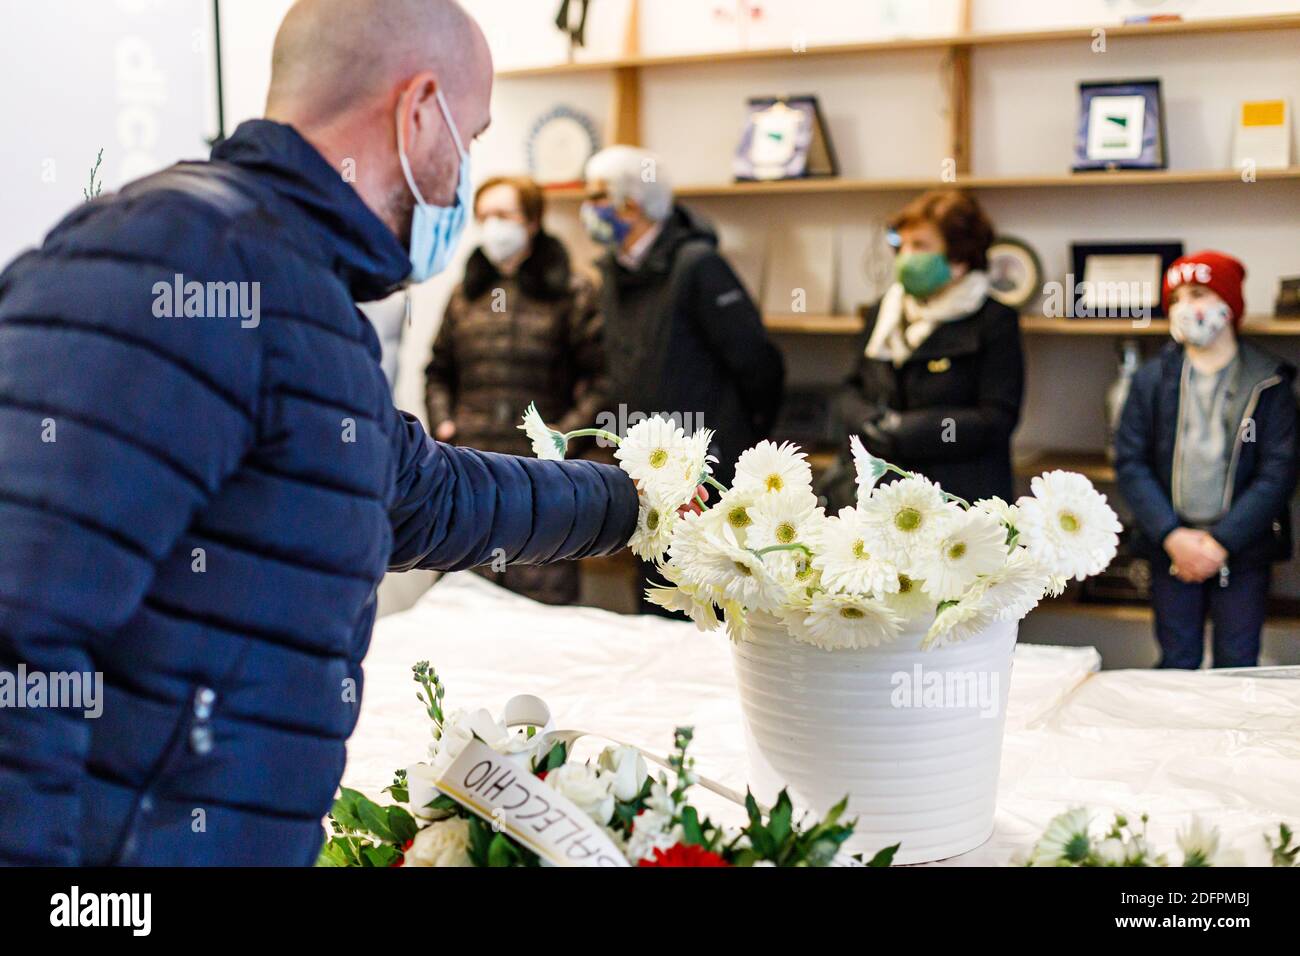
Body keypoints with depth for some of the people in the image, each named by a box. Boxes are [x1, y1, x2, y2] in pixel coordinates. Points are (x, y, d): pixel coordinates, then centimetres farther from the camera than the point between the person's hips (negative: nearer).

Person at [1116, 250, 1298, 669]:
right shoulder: (1151, 379, 5)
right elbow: (1129, 463, 0)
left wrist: (1222, 542, -14)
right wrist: (1172, 536, -12)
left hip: (1243, 553, -1)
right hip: (1170, 551, 2)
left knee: (1237, 668, 4)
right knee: (1177, 666, 8)